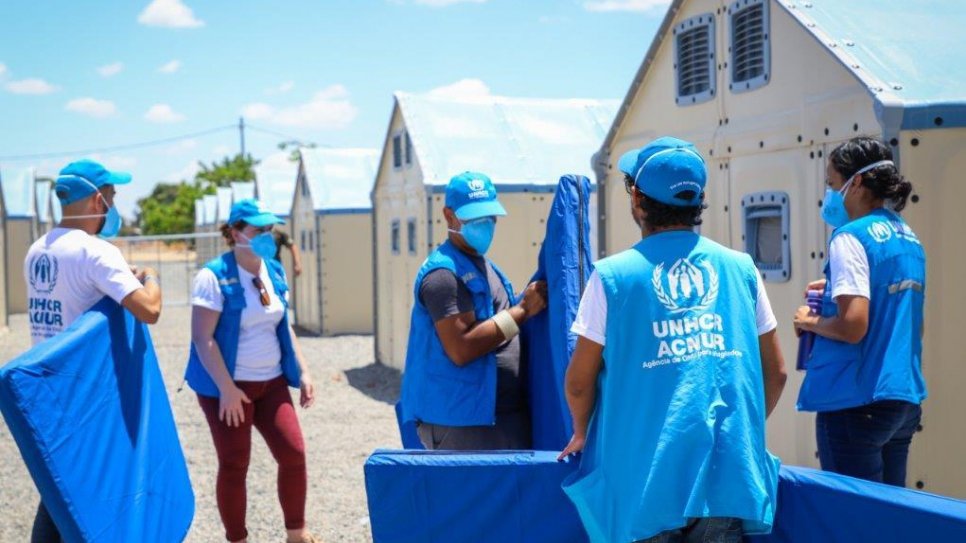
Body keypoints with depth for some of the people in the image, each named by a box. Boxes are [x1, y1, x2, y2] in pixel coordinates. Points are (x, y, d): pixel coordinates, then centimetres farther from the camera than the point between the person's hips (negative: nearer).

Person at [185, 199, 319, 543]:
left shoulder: (274, 272, 6)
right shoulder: (214, 276, -14)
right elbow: (202, 338, -17)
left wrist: (302, 372, 9)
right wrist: (227, 389, -21)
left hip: (271, 382, 6)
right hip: (229, 386, -6)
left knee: (293, 454, 2)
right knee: (234, 466, 2)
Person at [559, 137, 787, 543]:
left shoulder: (613, 275, -5)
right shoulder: (741, 268, 3)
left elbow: (579, 382, -1)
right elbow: (775, 372, 9)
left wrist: (582, 433, 18)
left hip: (647, 478, -2)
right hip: (728, 475, 2)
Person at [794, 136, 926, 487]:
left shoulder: (851, 237, -14)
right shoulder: (908, 238, 12)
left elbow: (853, 326, -24)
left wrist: (810, 322, -6)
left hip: (856, 402, -9)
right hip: (906, 398, 9)